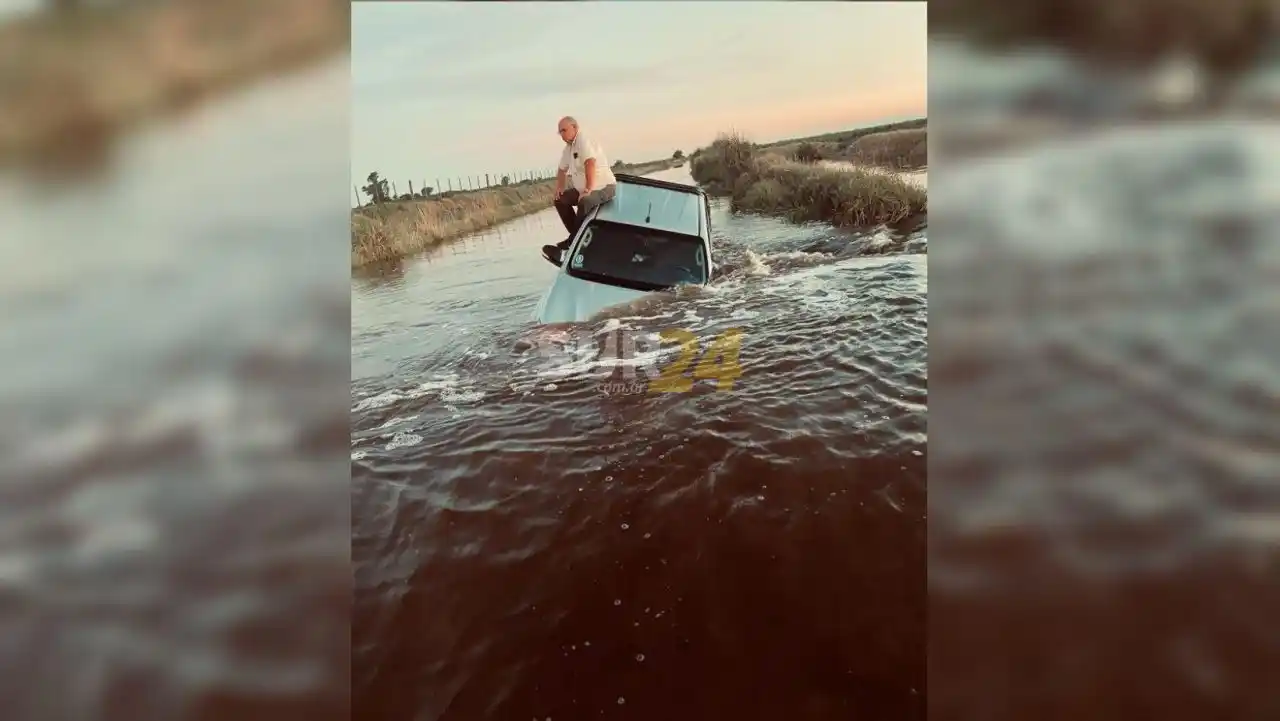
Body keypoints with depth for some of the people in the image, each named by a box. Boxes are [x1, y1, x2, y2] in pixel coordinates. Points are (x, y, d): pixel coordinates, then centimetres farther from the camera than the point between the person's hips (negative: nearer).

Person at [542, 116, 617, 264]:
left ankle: (571, 243, -26)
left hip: (604, 186, -10)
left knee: (584, 203, -36)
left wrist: (588, 189, -35)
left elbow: (590, 164, -32)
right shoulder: (568, 148, 10)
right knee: (560, 200, 6)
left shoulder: (583, 142, -19)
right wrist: (559, 188, 10)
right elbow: (562, 169, 24)